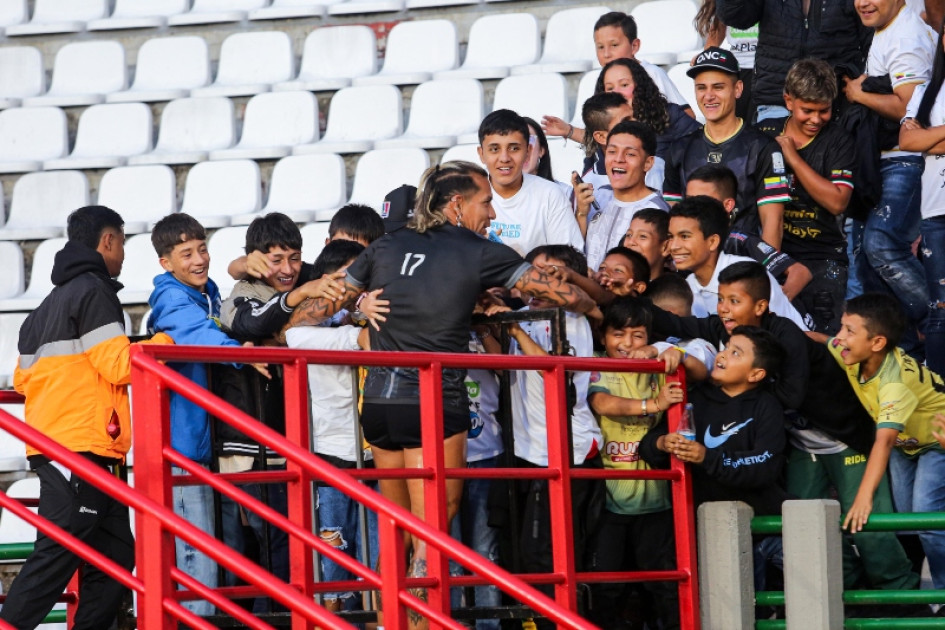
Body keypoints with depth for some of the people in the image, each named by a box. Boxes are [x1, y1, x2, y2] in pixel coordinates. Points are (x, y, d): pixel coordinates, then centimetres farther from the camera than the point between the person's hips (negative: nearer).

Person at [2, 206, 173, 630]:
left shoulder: (50, 303, 22)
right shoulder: (94, 291, -6)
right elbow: (119, 366, -12)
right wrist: (162, 342, 3)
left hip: (52, 445, 10)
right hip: (81, 447, -10)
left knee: (115, 554, 8)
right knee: (58, 555, -13)